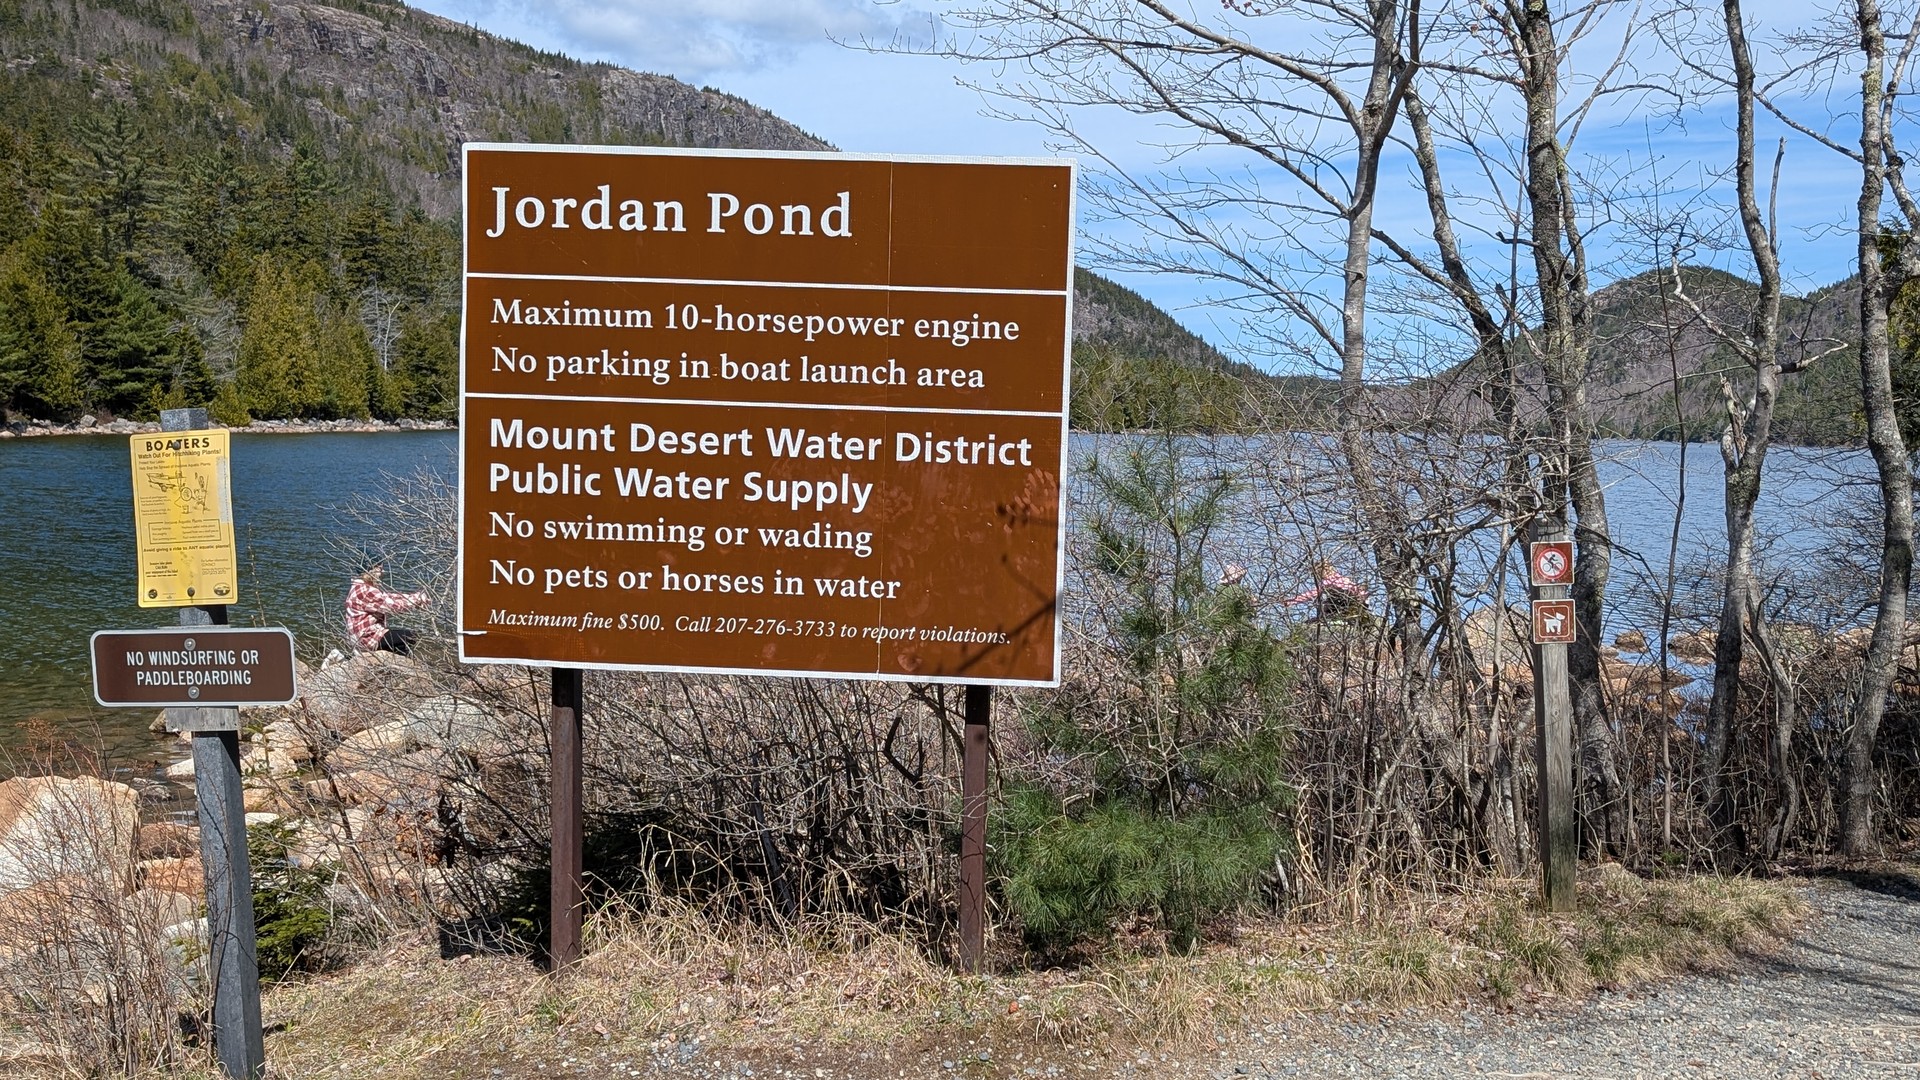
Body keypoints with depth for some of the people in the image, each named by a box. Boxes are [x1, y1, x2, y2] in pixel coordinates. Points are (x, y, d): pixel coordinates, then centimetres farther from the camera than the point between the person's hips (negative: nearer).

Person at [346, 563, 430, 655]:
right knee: (410, 637, -10)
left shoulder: (365, 588, 12)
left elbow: (390, 597, 10)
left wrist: (416, 596, -1)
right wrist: (418, 600, -17)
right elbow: (392, 604, -24)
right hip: (368, 637, -11)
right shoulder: (364, 591, -22)